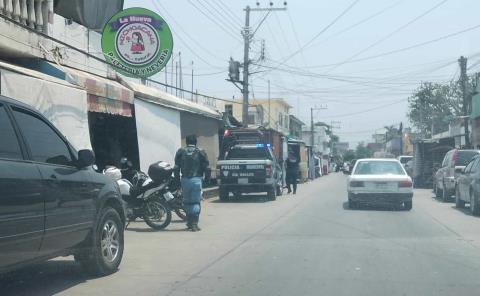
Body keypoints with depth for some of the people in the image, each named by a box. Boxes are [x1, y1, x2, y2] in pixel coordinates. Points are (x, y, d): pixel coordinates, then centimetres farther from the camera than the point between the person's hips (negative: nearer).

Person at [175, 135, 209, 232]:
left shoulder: (181, 152, 6)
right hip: (196, 179, -2)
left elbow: (177, 167, 4)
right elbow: (206, 167, 0)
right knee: (196, 202, -1)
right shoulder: (200, 152, 1)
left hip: (185, 180, 2)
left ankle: (189, 222, 18)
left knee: (187, 202, 14)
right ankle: (194, 223, -11)